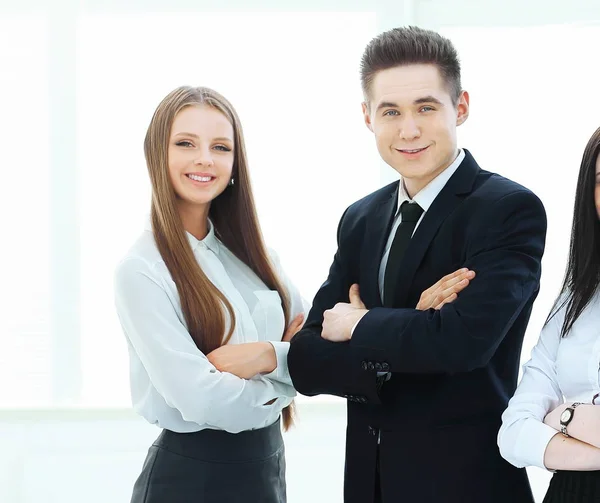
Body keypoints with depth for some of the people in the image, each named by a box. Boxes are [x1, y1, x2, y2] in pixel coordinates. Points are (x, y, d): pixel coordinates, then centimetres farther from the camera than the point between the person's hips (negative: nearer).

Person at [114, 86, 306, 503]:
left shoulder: (249, 250, 3)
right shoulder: (142, 270, -16)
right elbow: (204, 401, -22)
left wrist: (272, 356, -17)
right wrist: (286, 373, -7)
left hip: (268, 463, 6)